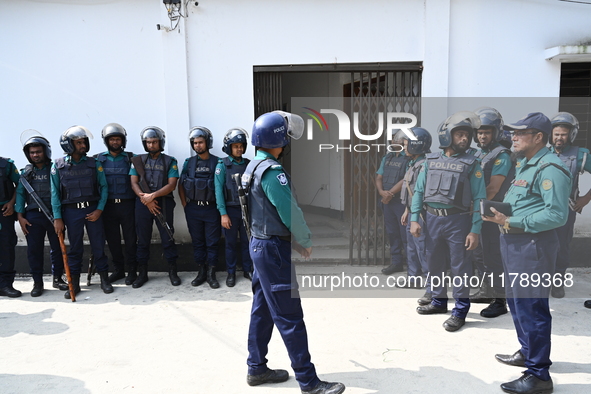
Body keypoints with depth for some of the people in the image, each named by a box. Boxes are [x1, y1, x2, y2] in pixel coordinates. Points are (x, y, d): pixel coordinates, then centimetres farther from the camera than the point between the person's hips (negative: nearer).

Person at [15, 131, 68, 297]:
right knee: (34, 250, 3)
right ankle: (37, 282, 14)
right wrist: (20, 216, -2)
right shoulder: (26, 172, 11)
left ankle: (57, 278, 19)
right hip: (33, 216, 2)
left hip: (53, 214, -2)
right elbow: (20, 193, 7)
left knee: (57, 247, 5)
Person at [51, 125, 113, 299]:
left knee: (98, 245, 4)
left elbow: (103, 187, 3)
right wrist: (57, 218, -4)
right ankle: (74, 283, 18)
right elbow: (55, 193, 0)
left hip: (93, 210, 0)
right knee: (75, 247, 8)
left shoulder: (93, 164, 3)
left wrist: (99, 210, -7)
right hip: (71, 211, 0)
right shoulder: (58, 165, 1)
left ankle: (104, 279, 17)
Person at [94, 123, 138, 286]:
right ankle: (118, 270, 23)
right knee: (112, 239, 9)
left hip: (127, 204, -2)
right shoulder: (98, 159, 7)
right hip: (108, 205, 2)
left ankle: (132, 271, 14)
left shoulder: (131, 158, 3)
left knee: (130, 239, 3)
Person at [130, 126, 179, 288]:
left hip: (164, 203, -2)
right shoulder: (138, 160, 9)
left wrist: (152, 196, -15)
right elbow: (134, 183, 2)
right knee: (143, 239, 6)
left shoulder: (170, 161, 4)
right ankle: (142, 273, 16)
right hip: (142, 204, 2)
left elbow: (171, 184, -5)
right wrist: (146, 200, -11)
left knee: (167, 238, 1)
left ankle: (172, 271, 12)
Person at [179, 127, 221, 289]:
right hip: (193, 209, 3)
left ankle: (211, 274, 12)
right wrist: (185, 204, 3)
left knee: (212, 243, 3)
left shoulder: (217, 162, -1)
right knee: (197, 242, 10)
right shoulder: (188, 163, 6)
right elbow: (181, 185, 11)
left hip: (211, 209, -2)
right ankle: (201, 273, 20)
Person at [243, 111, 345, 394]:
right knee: (290, 317, -4)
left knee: (262, 310, 17)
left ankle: (256, 369, 28)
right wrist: (306, 241, -5)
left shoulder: (254, 166, 11)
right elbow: (290, 212, -22)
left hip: (260, 244, 10)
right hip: (273, 249, -10)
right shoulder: (272, 171, -21)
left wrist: (295, 240, 12)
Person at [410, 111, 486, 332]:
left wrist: (475, 230, -12)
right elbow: (419, 191, 8)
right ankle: (439, 301, 33)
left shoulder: (471, 164, -2)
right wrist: (414, 219, -1)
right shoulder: (431, 161, 7)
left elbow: (479, 199, -6)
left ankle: (460, 311, 16)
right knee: (434, 263, 15)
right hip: (432, 219, 4)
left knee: (459, 266, 3)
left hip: (457, 221, -4)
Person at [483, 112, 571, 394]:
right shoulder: (524, 165, 16)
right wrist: (501, 215, 4)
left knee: (531, 308, -5)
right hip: (514, 243, 11)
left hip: (533, 246, -11)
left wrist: (512, 223, -24)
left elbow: (557, 214, -24)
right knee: (516, 301, 21)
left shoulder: (550, 169, -17)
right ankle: (528, 352, 39)